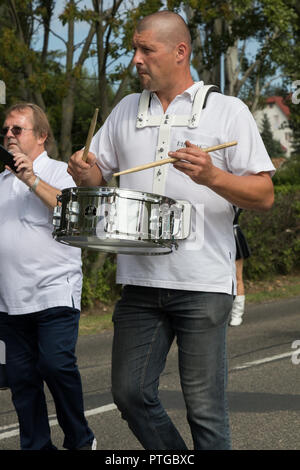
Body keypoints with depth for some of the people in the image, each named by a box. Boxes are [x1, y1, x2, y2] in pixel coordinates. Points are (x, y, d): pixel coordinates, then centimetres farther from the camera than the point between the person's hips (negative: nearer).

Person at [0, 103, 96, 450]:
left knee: (56, 364, -16)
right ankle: (36, 446, 13)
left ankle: (79, 440, 1)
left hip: (55, 293, -5)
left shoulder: (59, 173, 3)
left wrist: (33, 181, -18)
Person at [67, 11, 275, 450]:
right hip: (140, 280, 5)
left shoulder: (228, 111, 0)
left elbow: (264, 196, -5)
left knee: (205, 407, -2)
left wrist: (211, 176, -23)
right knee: (131, 394, 6)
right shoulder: (126, 110, 14)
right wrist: (85, 172, -4)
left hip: (203, 285, -5)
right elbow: (99, 171, 20)